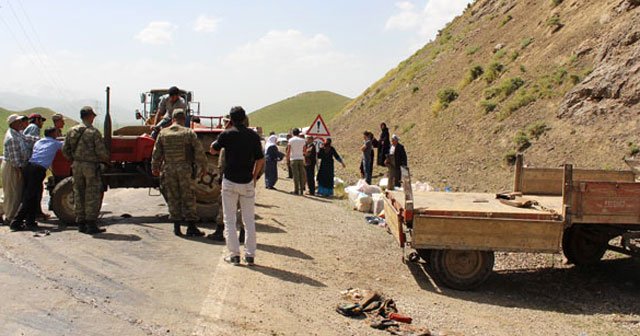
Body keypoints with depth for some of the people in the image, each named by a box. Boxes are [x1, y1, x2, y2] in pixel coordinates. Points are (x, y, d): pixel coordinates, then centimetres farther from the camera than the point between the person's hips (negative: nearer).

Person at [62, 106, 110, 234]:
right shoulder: (93, 132, -12)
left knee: (79, 194, 12)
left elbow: (65, 150, 8)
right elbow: (101, 151, -15)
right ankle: (91, 225, 0)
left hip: (77, 166, 6)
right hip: (91, 166, -6)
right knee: (93, 196, 1)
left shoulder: (72, 131, 6)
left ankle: (81, 224, 17)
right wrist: (106, 159, 4)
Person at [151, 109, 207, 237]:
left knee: (173, 198, 9)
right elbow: (199, 151, -8)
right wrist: (203, 167, 1)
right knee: (188, 198, 4)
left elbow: (156, 153, 6)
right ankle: (191, 227, 4)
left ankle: (177, 227, 11)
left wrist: (155, 168, 17)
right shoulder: (189, 133, -5)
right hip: (186, 169, -2)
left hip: (168, 170, 2)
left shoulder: (163, 133, 2)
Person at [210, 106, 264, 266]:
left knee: (230, 219, 7)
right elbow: (260, 160, 1)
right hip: (248, 182, 2)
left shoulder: (227, 134, -7)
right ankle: (250, 255, 10)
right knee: (249, 220, 10)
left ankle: (234, 254, 4)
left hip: (230, 181, -2)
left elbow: (212, 150, 8)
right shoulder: (253, 135, -1)